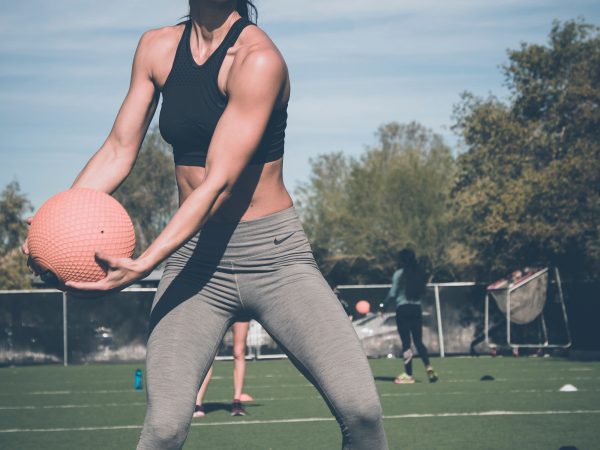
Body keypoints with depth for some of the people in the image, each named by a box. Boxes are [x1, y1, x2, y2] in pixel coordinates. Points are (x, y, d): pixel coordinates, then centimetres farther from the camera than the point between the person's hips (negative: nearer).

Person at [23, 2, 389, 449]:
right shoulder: (157, 48, 5)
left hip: (274, 255, -3)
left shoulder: (258, 58, -14)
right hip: (195, 260, 3)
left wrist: (143, 264, -31)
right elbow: (118, 151, 7)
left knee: (360, 408, -17)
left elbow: (219, 183, -20)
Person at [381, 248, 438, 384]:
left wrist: (383, 305, 6)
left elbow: (392, 294, -8)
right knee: (418, 341, 12)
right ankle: (428, 367, -6)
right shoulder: (419, 273, 5)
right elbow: (422, 292, 9)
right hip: (416, 308, 4)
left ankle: (408, 375, 2)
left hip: (403, 308, -4)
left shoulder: (399, 274, -8)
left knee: (406, 342, 0)